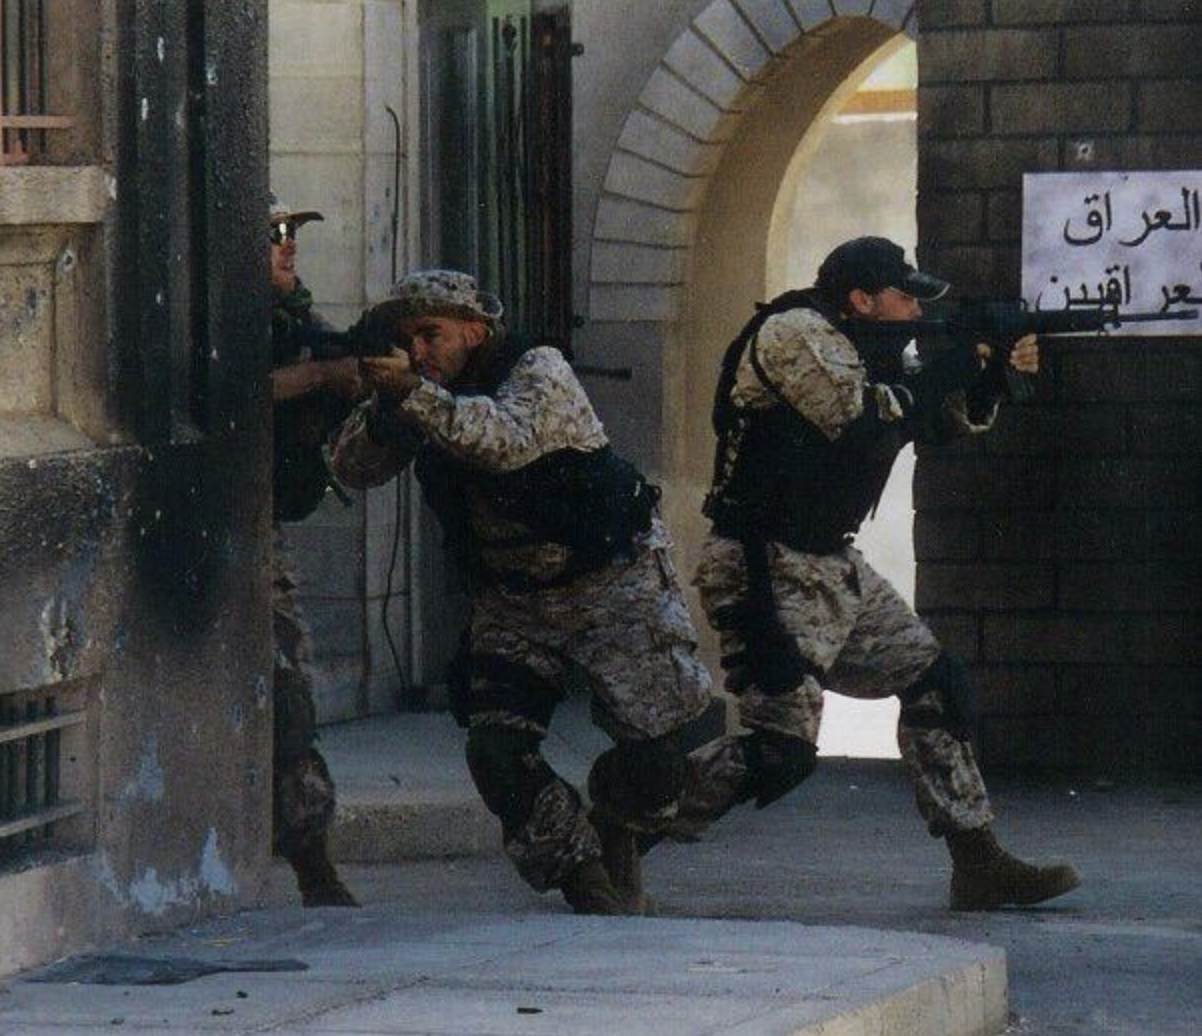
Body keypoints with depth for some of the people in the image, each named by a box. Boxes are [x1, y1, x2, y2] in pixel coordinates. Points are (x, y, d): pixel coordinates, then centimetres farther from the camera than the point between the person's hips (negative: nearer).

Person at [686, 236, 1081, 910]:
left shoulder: (874, 353, 13)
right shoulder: (796, 335, -14)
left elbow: (955, 421, 20)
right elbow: (864, 420, -25)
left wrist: (994, 370, 1)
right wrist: (954, 364, -14)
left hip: (832, 565, 10)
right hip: (766, 569, -10)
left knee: (935, 684, 9)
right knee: (783, 750, -15)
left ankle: (981, 865, 16)